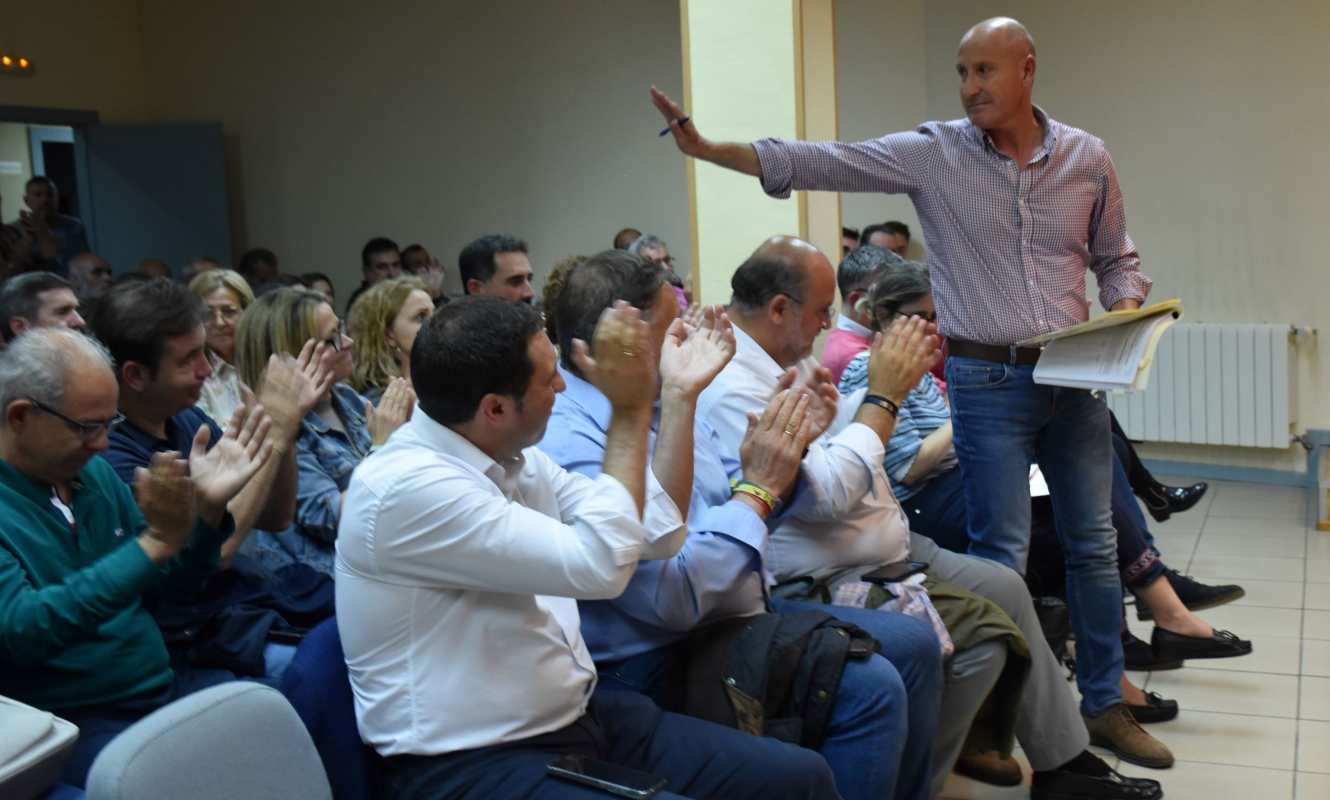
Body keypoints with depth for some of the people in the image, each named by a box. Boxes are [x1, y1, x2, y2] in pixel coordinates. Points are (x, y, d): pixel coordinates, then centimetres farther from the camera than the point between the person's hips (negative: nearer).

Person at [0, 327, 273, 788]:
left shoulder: (93, 471, 9)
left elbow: (170, 586, 15)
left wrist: (207, 507, -4)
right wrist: (153, 543, -30)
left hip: (166, 683, 7)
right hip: (72, 719, -7)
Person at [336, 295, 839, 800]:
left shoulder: (517, 460, 5)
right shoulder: (405, 488, -19)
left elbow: (659, 537, 10)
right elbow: (600, 565, -24)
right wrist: (629, 410, -15)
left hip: (576, 717, 8)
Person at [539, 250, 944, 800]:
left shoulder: (657, 401, 4)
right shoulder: (566, 446, -26)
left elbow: (725, 499, 14)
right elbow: (672, 596, -28)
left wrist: (784, 444, -6)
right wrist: (760, 487, -20)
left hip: (742, 610, 10)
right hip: (662, 663, -10)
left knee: (914, 644, 8)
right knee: (871, 689, -22)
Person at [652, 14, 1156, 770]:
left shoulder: (1087, 157, 3)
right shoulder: (933, 152, -6)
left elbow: (1119, 260, 13)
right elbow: (823, 163, -14)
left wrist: (1125, 317, -7)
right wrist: (710, 148, -23)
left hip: (1076, 374, 3)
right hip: (989, 380, -3)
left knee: (1093, 542, 10)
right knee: (1002, 553, 1)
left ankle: (1104, 702, 26)